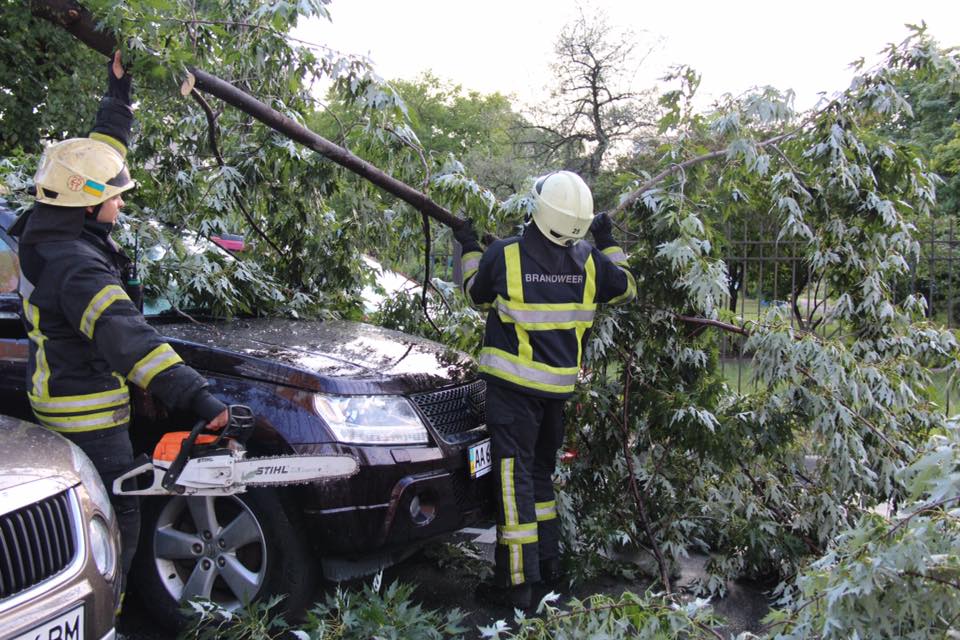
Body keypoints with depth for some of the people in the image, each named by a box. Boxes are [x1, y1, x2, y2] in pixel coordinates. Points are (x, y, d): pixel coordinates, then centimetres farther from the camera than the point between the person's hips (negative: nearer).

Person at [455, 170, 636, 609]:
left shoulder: (503, 255, -13)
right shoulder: (589, 261, -3)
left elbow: (477, 295, 6)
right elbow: (626, 288, 16)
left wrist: (469, 250, 21)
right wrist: (609, 244, 28)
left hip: (512, 385, -4)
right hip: (559, 385, 4)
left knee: (514, 476, -1)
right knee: (541, 469, 21)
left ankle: (516, 582, 1)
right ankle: (548, 561, 31)